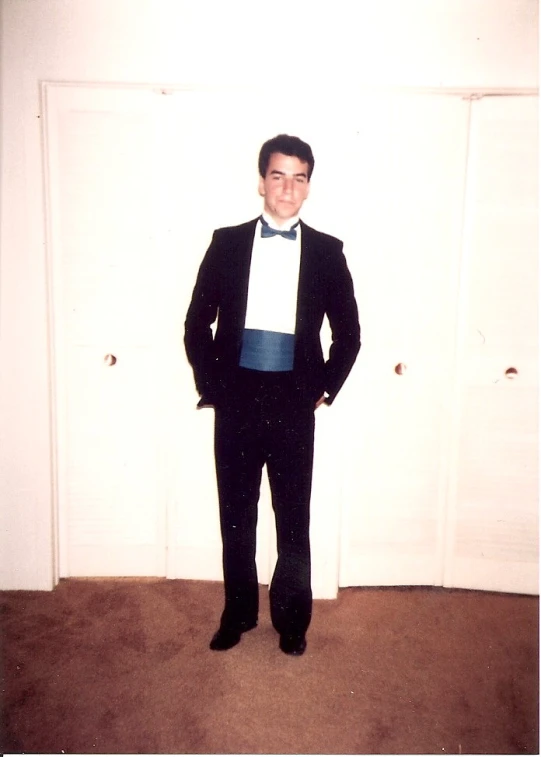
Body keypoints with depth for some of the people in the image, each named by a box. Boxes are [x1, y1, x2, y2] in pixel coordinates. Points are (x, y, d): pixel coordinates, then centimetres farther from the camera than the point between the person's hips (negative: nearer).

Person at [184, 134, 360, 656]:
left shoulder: (326, 251, 3)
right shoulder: (227, 243, 3)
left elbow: (348, 334, 8)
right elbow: (197, 324, 5)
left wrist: (324, 390, 2)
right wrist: (210, 387, -1)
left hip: (294, 401, 0)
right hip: (236, 398, 1)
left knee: (294, 517, 9)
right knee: (235, 514, 11)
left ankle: (292, 619, 28)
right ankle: (238, 612, 30)